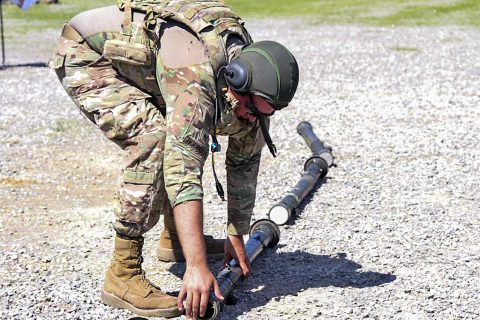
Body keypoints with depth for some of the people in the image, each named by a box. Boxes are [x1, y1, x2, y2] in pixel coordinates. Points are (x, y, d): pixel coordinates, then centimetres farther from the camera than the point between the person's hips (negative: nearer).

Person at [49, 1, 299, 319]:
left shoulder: (252, 82, -10)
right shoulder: (198, 74, -37)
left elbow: (245, 161, 3)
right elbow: (184, 170, -42)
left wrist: (236, 236, 5)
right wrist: (197, 266, -44)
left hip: (129, 60, 9)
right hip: (85, 54, -9)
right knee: (154, 139, -26)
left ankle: (174, 238, 24)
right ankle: (123, 273, -21)